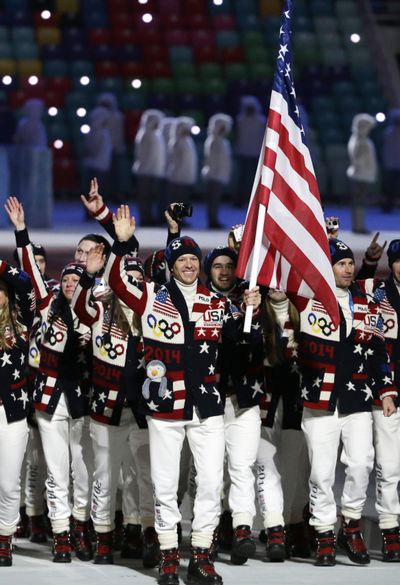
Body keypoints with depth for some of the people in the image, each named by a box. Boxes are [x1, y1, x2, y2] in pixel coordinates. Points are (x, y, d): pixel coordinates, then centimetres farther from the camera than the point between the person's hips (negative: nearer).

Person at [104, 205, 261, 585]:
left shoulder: (216, 303, 9)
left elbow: (233, 337, 15)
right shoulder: (153, 298, 1)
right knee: (164, 483, 4)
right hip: (164, 406, -2)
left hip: (206, 406, 2)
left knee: (211, 482, 1)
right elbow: (115, 280, -6)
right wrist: (121, 243, -16)